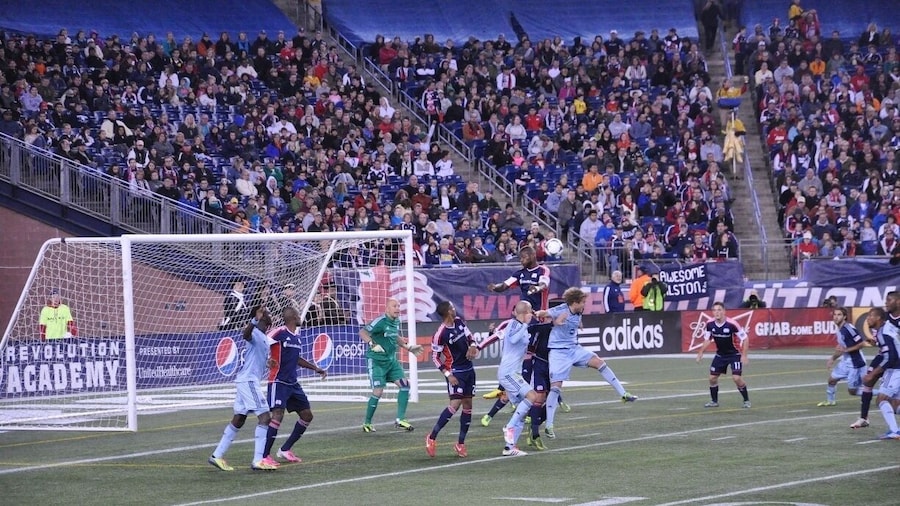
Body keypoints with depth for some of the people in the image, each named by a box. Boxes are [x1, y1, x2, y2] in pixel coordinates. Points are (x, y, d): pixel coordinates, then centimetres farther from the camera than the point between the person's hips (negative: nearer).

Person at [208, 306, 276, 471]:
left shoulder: (264, 338, 18)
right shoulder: (255, 333, -12)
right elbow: (246, 334, -39)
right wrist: (256, 320, -53)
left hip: (247, 381, 10)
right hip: (248, 380, -10)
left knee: (238, 420, 13)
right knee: (264, 417, -14)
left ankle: (217, 456, 17)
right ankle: (258, 460, -19)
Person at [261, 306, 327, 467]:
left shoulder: (296, 335, 13)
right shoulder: (279, 332, -14)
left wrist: (315, 368, 30)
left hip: (293, 383, 9)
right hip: (278, 382, -9)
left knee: (307, 415, 10)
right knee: (278, 415, -20)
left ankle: (285, 450, 21)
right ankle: (264, 456, -16)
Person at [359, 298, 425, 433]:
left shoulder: (397, 321, 8)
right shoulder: (381, 321, -17)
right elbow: (362, 332, -26)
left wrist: (409, 348, 28)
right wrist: (372, 344, -39)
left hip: (391, 360, 8)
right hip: (377, 361, -8)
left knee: (405, 385, -4)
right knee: (378, 392, -12)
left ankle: (400, 419, 2)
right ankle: (367, 423, 5)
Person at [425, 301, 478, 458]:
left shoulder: (459, 322, 1)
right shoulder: (440, 334, -19)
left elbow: (470, 336, 17)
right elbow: (435, 357, -13)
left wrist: (472, 346, -5)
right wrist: (448, 375, -18)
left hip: (469, 369, 8)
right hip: (456, 372, -8)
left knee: (468, 404, 6)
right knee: (455, 404, -18)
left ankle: (460, 443, 13)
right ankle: (432, 438, -10)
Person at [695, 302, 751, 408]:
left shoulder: (731, 324, -25)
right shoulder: (710, 324, -10)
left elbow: (745, 338, -17)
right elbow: (707, 339, 8)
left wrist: (744, 355, -23)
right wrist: (701, 353, -1)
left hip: (735, 354, -5)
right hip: (720, 354, 5)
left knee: (736, 378, -18)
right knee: (712, 377, 3)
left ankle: (746, 400, 2)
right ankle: (714, 401, 23)